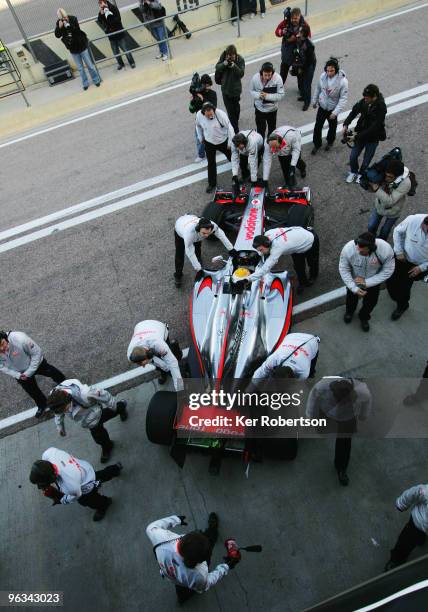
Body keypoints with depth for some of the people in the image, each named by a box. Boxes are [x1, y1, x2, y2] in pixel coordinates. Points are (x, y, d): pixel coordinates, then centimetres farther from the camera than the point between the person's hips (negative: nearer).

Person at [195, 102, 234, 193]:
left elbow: (229, 127, -19)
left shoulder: (221, 114, -29)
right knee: (211, 164, 8)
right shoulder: (199, 115, -19)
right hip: (209, 143, 2)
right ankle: (212, 184, 25)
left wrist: (230, 142, -15)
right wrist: (201, 138, 10)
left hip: (223, 142, -2)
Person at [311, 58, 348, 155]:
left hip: (333, 108, -2)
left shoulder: (343, 81, -26)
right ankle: (317, 144, 31)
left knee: (332, 127, 20)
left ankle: (330, 141, 47)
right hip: (322, 106, 2)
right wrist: (314, 101, 14)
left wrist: (335, 112, -29)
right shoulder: (323, 76, -16)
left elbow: (343, 98, -23)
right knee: (317, 126, 8)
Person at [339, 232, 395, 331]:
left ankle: (364, 317, 57)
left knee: (371, 302, 22)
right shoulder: (348, 248, -37)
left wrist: (367, 282, -27)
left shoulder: (386, 250, -37)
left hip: (373, 281, 0)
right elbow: (343, 269, -21)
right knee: (351, 298, 26)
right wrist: (354, 288, -27)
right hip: (354, 280, 0)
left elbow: (387, 271, -22)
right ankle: (349, 311, 63)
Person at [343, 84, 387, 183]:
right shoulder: (363, 101, -13)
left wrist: (357, 136, -30)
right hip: (360, 134, 4)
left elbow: (374, 128, -29)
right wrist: (346, 124, -14)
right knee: (353, 157, 8)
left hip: (372, 138, -4)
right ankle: (353, 172, 38)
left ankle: (360, 173, 41)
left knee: (366, 160, 10)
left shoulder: (381, 108, -28)